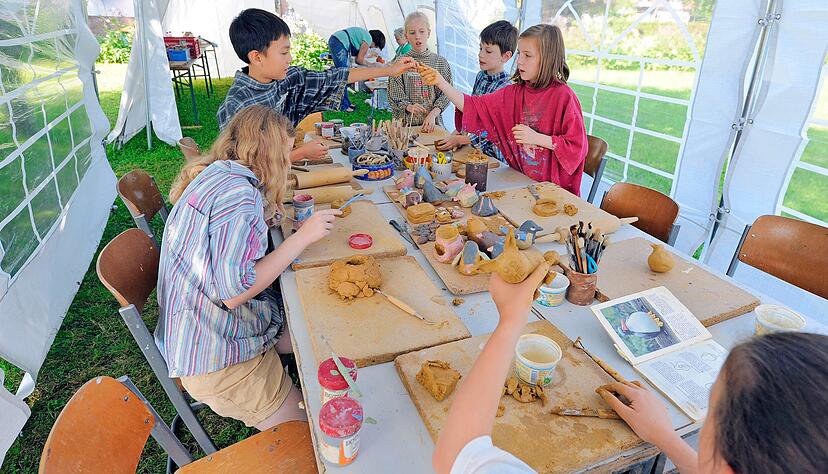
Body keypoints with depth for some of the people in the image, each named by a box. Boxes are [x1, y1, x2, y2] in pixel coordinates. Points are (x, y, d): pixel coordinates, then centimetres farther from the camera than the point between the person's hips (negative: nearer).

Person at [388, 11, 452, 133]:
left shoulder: (441, 62, 6)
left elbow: (445, 93, 2)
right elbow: (395, 96, -1)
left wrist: (433, 114, -13)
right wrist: (409, 107, -20)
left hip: (433, 122, 1)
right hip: (406, 122, -1)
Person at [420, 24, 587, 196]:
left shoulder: (563, 96, -12)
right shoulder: (514, 92, 4)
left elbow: (577, 146, -12)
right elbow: (472, 106, 0)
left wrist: (537, 138, -18)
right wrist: (440, 82, -9)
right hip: (520, 180, 5)